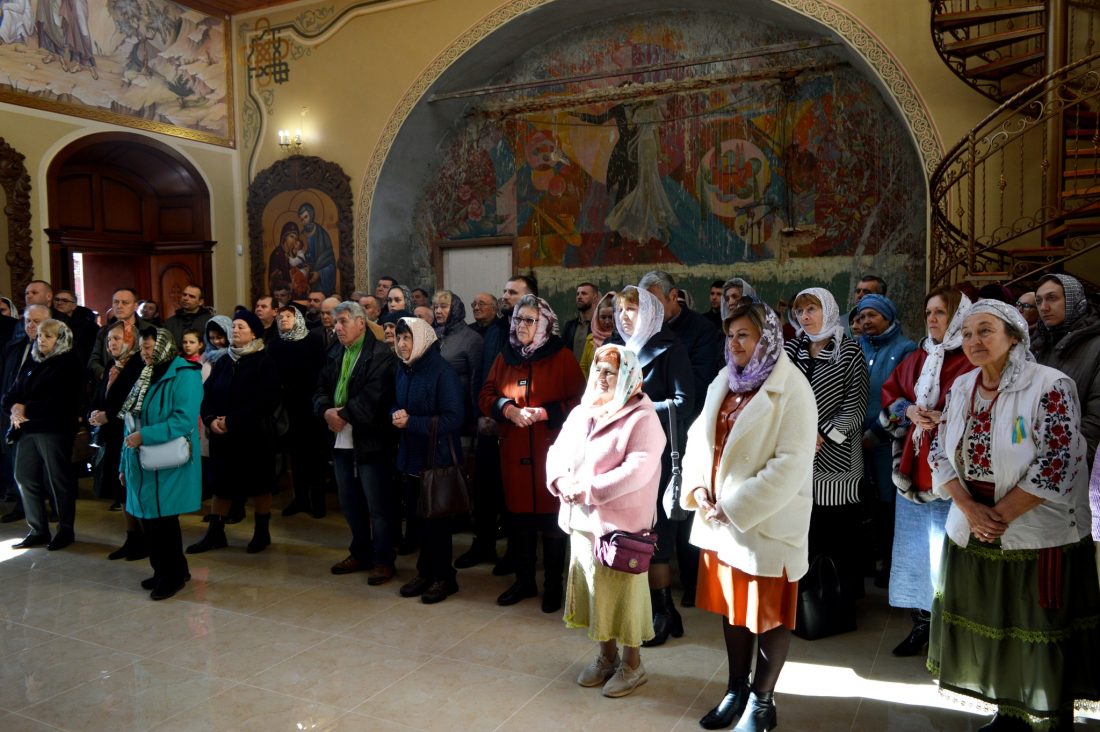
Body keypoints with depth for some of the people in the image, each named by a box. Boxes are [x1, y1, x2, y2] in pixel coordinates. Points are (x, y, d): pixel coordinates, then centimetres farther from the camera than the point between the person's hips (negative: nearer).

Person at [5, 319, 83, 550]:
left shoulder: (68, 364, -5)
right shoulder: (32, 363, 16)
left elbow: (58, 402, -14)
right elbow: (13, 394, 13)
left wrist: (27, 410, -12)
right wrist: (14, 407, -8)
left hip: (54, 430, -7)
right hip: (27, 429, 7)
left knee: (58, 479, 0)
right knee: (25, 477, 8)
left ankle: (65, 530, 11)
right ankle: (37, 530, 18)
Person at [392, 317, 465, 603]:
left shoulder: (442, 371, -15)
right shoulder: (404, 370, 6)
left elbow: (454, 418, -18)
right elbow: (396, 404, 18)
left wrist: (411, 422, -20)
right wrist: (396, 415, -6)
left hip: (437, 456, -6)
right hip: (411, 456, 6)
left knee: (436, 519, 3)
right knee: (419, 517, 13)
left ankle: (444, 577, 17)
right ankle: (426, 571, 27)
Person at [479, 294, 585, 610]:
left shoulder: (562, 357, -4)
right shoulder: (505, 357, 10)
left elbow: (578, 401, -8)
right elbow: (486, 396, 8)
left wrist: (543, 413, -18)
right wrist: (508, 409, -11)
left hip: (551, 451, -4)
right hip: (514, 451, 4)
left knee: (552, 517, 3)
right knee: (519, 516, 10)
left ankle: (553, 585, 18)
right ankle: (524, 580, 26)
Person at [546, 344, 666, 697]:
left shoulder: (642, 419, -14)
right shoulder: (580, 413, 10)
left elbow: (637, 470, -25)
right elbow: (557, 452, 9)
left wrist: (589, 490, -23)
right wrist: (562, 482, -12)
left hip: (621, 524, -7)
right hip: (582, 521, 7)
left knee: (623, 593, 5)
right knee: (594, 589, 17)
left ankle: (632, 664, 24)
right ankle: (606, 656, 35)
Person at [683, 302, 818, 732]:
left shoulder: (791, 390, -14)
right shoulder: (724, 382, 8)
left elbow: (792, 463, -21)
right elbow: (699, 435, 10)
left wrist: (736, 507, -21)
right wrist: (698, 487, -6)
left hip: (765, 522, -6)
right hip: (719, 519, 7)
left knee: (768, 613, 9)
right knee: (732, 607, 17)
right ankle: (736, 689, 33)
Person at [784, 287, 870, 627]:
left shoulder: (850, 352, 0)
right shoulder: (790, 350, 10)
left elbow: (856, 406, -5)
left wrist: (822, 437, -12)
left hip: (836, 459, -3)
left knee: (841, 537, 1)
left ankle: (846, 608, 14)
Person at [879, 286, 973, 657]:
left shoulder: (974, 361, -6)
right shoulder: (915, 358, 15)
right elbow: (889, 395, 14)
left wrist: (943, 418, -24)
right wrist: (910, 411, -5)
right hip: (912, 465, 6)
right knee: (916, 548, 12)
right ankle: (922, 622, 24)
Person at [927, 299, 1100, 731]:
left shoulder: (1050, 387, -13)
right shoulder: (961, 388, 4)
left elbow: (1055, 466, -18)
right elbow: (940, 454, 4)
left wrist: (999, 515, -14)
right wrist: (971, 509, -9)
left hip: (1038, 539, -5)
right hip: (972, 534, 5)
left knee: (1043, 639, 6)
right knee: (989, 630, 14)